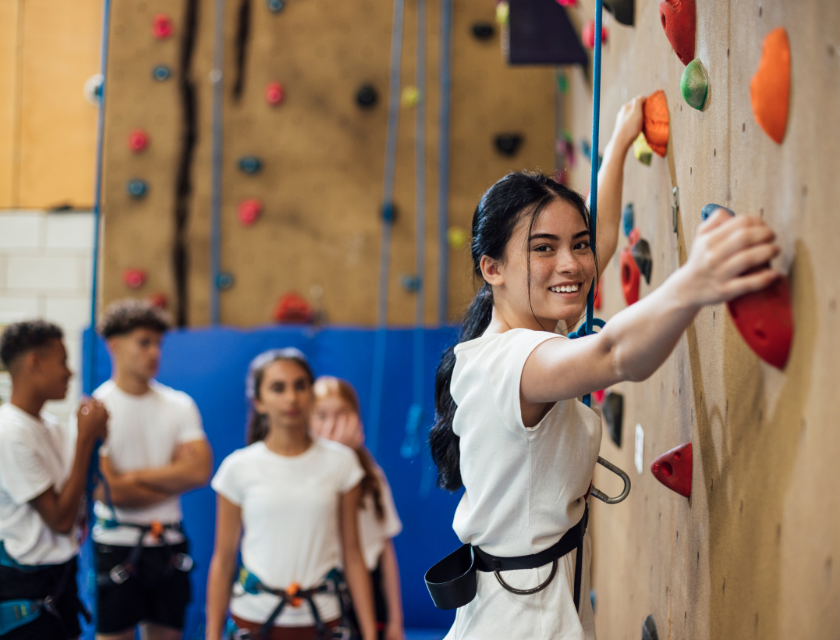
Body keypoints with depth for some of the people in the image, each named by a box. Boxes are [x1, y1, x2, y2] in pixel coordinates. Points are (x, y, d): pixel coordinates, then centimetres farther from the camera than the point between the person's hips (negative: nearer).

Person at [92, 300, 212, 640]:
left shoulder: (179, 405, 6)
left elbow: (201, 470, -6)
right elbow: (108, 492, -14)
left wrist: (135, 476, -11)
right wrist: (174, 477, -4)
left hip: (169, 546, 4)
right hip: (118, 545, -4)